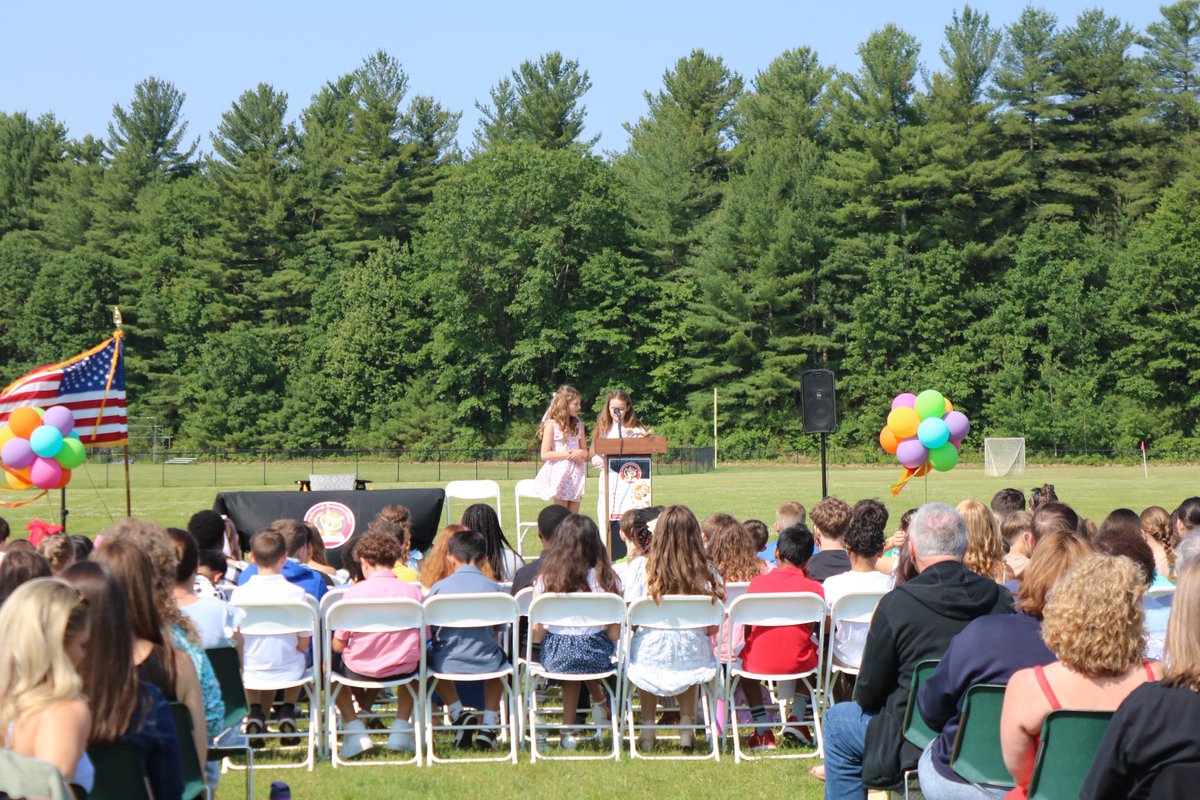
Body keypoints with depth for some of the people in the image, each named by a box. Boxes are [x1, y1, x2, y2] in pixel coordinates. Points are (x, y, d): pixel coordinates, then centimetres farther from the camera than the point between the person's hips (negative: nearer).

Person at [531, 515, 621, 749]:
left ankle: (568, 729, 33)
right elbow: (615, 633, -5)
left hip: (557, 657, 1)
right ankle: (599, 702, 40)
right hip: (597, 655, 0)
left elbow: (536, 633, -5)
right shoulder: (607, 579, -7)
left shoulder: (546, 579, -6)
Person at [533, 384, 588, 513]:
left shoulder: (578, 424, 12)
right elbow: (545, 454, -10)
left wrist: (580, 453, -9)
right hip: (559, 474, -5)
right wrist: (568, 454, -17)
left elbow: (585, 451, 15)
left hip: (576, 473, 5)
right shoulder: (551, 424, -4)